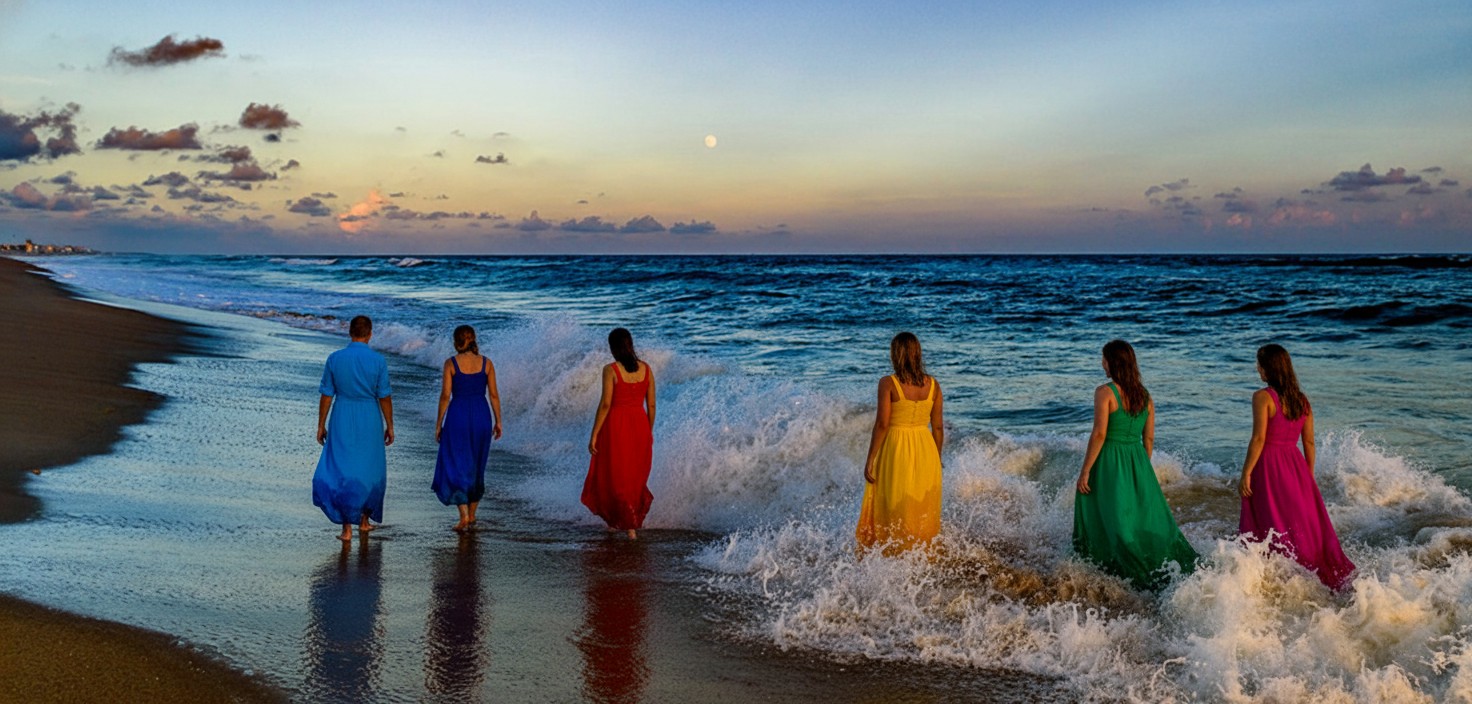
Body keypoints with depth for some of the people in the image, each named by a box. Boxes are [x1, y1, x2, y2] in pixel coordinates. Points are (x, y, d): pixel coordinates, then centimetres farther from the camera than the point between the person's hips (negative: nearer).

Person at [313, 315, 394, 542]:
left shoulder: (334, 358, -4)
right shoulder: (378, 360, -8)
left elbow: (327, 396, 0)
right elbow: (384, 397, -4)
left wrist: (321, 425, 9)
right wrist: (389, 426, 6)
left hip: (342, 420, 1)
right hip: (369, 421, 0)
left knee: (342, 470, 4)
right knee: (369, 470, 15)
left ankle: (347, 528, -2)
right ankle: (364, 522, 24)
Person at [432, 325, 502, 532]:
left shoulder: (451, 363, -6)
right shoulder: (486, 363, 2)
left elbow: (445, 395, -7)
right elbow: (494, 394, 3)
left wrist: (439, 423, 1)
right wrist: (498, 421, 11)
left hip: (458, 416, -3)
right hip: (481, 415, 3)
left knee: (456, 466, 3)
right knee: (476, 466, 16)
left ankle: (464, 516, -10)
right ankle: (472, 515, 23)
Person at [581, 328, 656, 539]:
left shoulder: (611, 370, -11)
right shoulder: (646, 369, 2)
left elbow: (605, 404, -14)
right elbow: (651, 405, 5)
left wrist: (594, 434, -9)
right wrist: (649, 432, 17)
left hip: (616, 426, -5)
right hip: (640, 426, 5)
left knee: (613, 477, 8)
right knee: (635, 477, 18)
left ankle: (629, 525, 4)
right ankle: (635, 520, 20)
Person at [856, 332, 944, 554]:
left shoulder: (888, 383, -11)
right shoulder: (932, 384, 1)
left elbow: (882, 424, -14)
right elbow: (938, 426, 5)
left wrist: (870, 460, -7)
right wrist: (936, 459, 17)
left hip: (896, 452, -4)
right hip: (925, 453, 4)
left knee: (893, 514, 9)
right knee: (923, 514, 15)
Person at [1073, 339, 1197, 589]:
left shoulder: (1105, 392, -11)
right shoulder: (1145, 396, 7)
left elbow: (1099, 434, -16)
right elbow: (1148, 439, 11)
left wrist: (1085, 470, -12)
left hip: (1110, 464, -6)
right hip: (1138, 461, 6)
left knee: (1118, 524, 4)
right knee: (1151, 520, 11)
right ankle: (1190, 567, 5)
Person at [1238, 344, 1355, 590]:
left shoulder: (1263, 397, -12)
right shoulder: (1302, 400, 7)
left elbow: (1259, 439, -17)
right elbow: (1309, 442, 10)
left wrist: (1245, 474, -14)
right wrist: (1309, 476, 18)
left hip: (1269, 466, -6)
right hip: (1295, 465, 6)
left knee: (1273, 529, 2)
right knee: (1306, 525, 14)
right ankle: (1339, 577, 16)